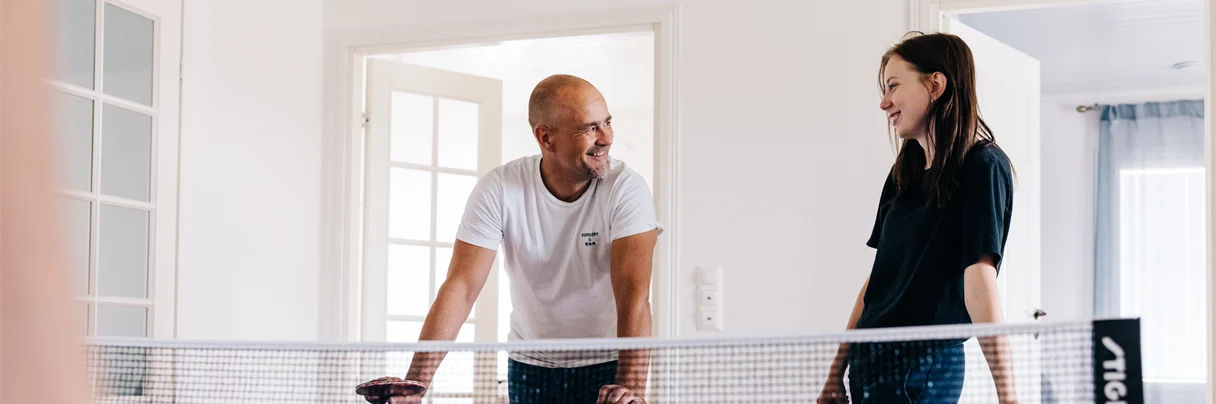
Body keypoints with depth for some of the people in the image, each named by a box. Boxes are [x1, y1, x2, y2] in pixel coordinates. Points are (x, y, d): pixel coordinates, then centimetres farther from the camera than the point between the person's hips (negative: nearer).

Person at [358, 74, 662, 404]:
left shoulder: (626, 188, -15)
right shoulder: (499, 189, -11)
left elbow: (633, 293, -24)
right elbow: (461, 287, -16)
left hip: (605, 368, -1)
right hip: (529, 366, 1)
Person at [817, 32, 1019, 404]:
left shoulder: (983, 167, -9)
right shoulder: (902, 175, 12)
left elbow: (979, 282, -19)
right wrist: (836, 373, 12)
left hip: (925, 366, -7)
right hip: (868, 362, 7)